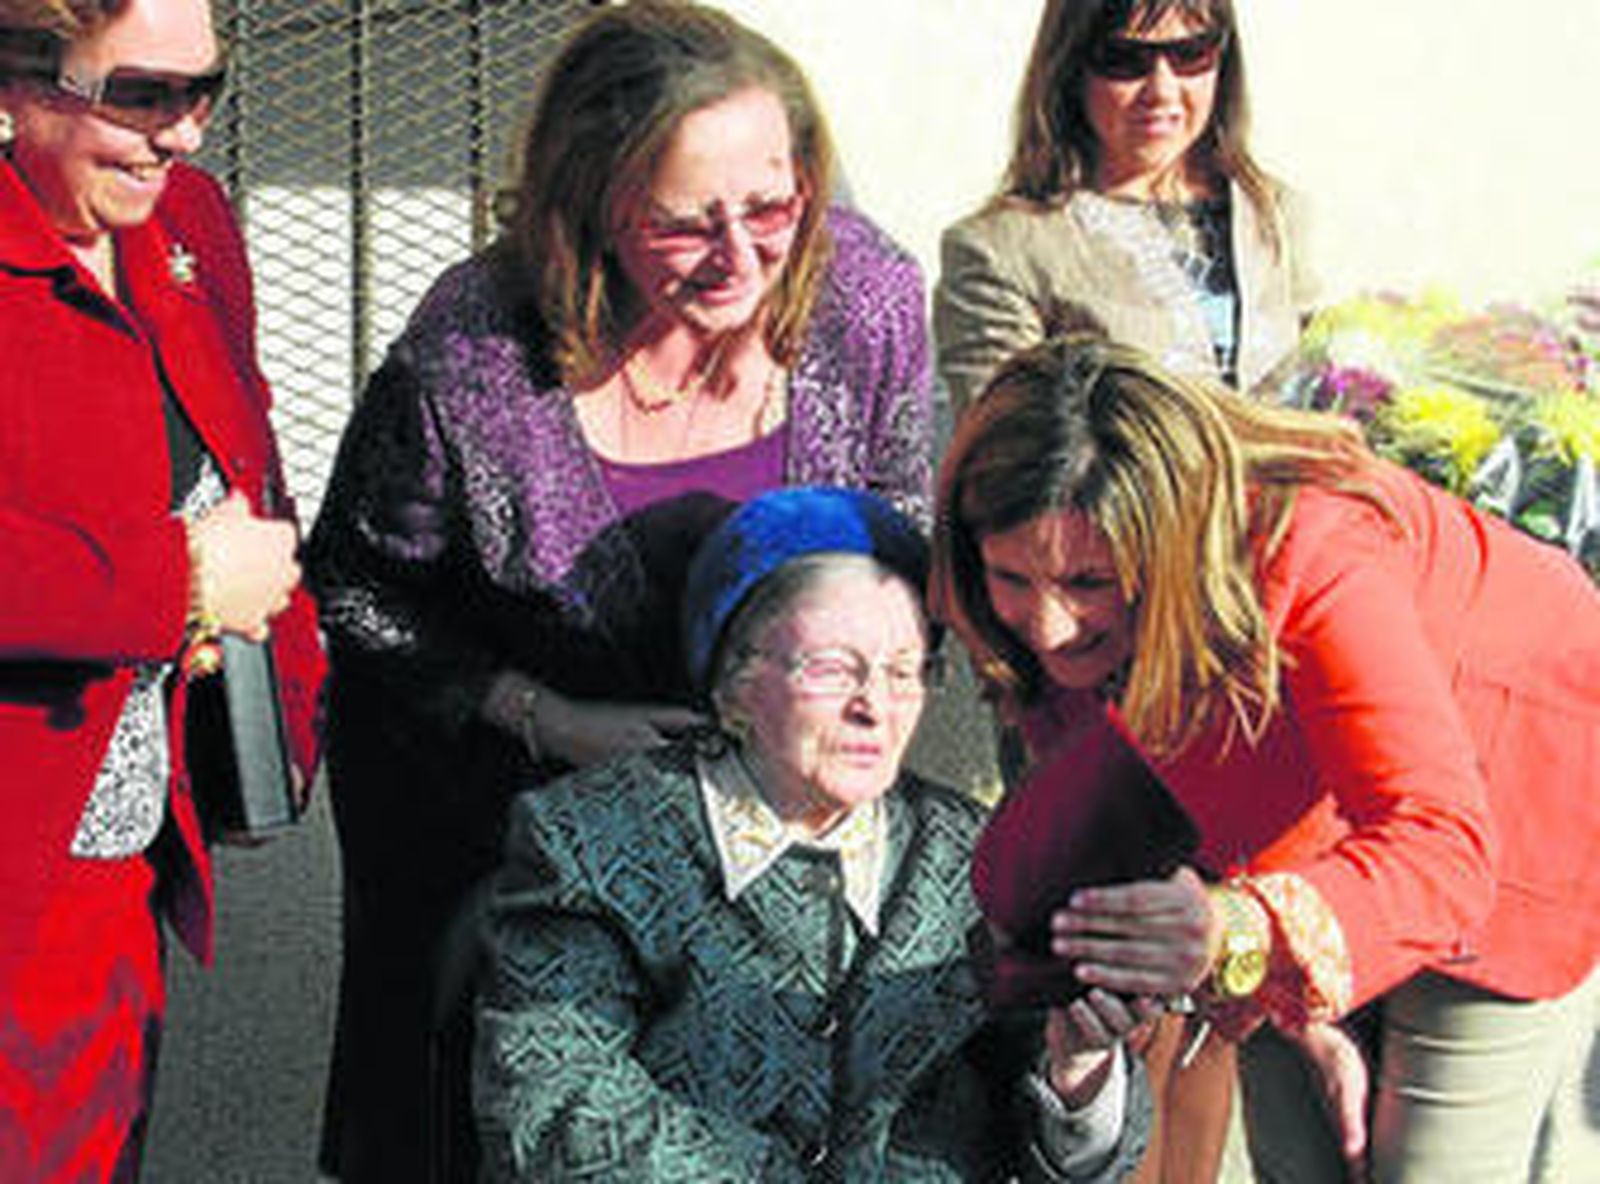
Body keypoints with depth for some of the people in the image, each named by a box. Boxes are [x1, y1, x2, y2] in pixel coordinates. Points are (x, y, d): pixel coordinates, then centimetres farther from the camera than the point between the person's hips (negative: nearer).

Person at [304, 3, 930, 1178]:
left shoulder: (866, 297, -19)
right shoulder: (470, 360, -29)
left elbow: (903, 525, 1)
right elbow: (357, 593, -12)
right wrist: (544, 718, -21)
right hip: (494, 792, -2)